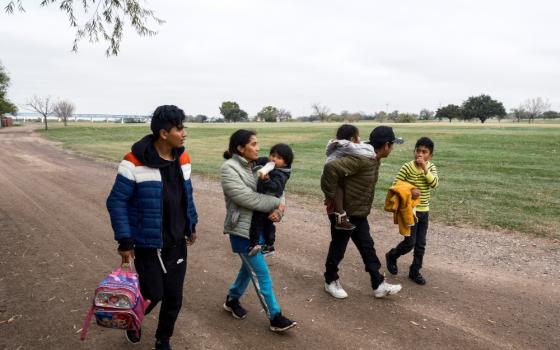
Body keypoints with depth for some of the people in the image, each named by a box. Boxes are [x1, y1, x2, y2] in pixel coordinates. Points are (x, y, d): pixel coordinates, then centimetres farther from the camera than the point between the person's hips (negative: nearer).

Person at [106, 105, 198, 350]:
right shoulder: (135, 162, -18)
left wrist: (192, 224, 17)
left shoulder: (182, 158, 2)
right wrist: (124, 241, -15)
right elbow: (116, 202, -14)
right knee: (153, 294, 3)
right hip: (147, 244, -5)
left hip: (177, 242, 5)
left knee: (174, 297, 10)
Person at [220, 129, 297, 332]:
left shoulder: (256, 166, 6)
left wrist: (277, 208, -17)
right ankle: (275, 317, 11)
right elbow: (247, 198, -24)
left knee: (250, 268, 20)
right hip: (242, 229, -7)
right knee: (261, 273, -1)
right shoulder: (229, 169, -15)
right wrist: (276, 204, -18)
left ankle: (232, 300, 42)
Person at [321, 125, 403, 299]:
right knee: (338, 249, 10)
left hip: (359, 214, 9)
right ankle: (331, 282, 31)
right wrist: (331, 196, -28)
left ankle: (379, 285, 26)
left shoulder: (374, 159, 3)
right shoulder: (361, 159, -29)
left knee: (368, 249, 15)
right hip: (343, 214, -9)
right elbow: (331, 167, -38)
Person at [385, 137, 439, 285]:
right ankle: (391, 256, 23)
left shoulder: (431, 167, 1)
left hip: (424, 211, 5)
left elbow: (434, 184, -16)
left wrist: (425, 168, -23)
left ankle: (415, 271, 24)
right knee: (410, 242, -5)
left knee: (421, 244, 9)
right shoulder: (407, 167, -12)